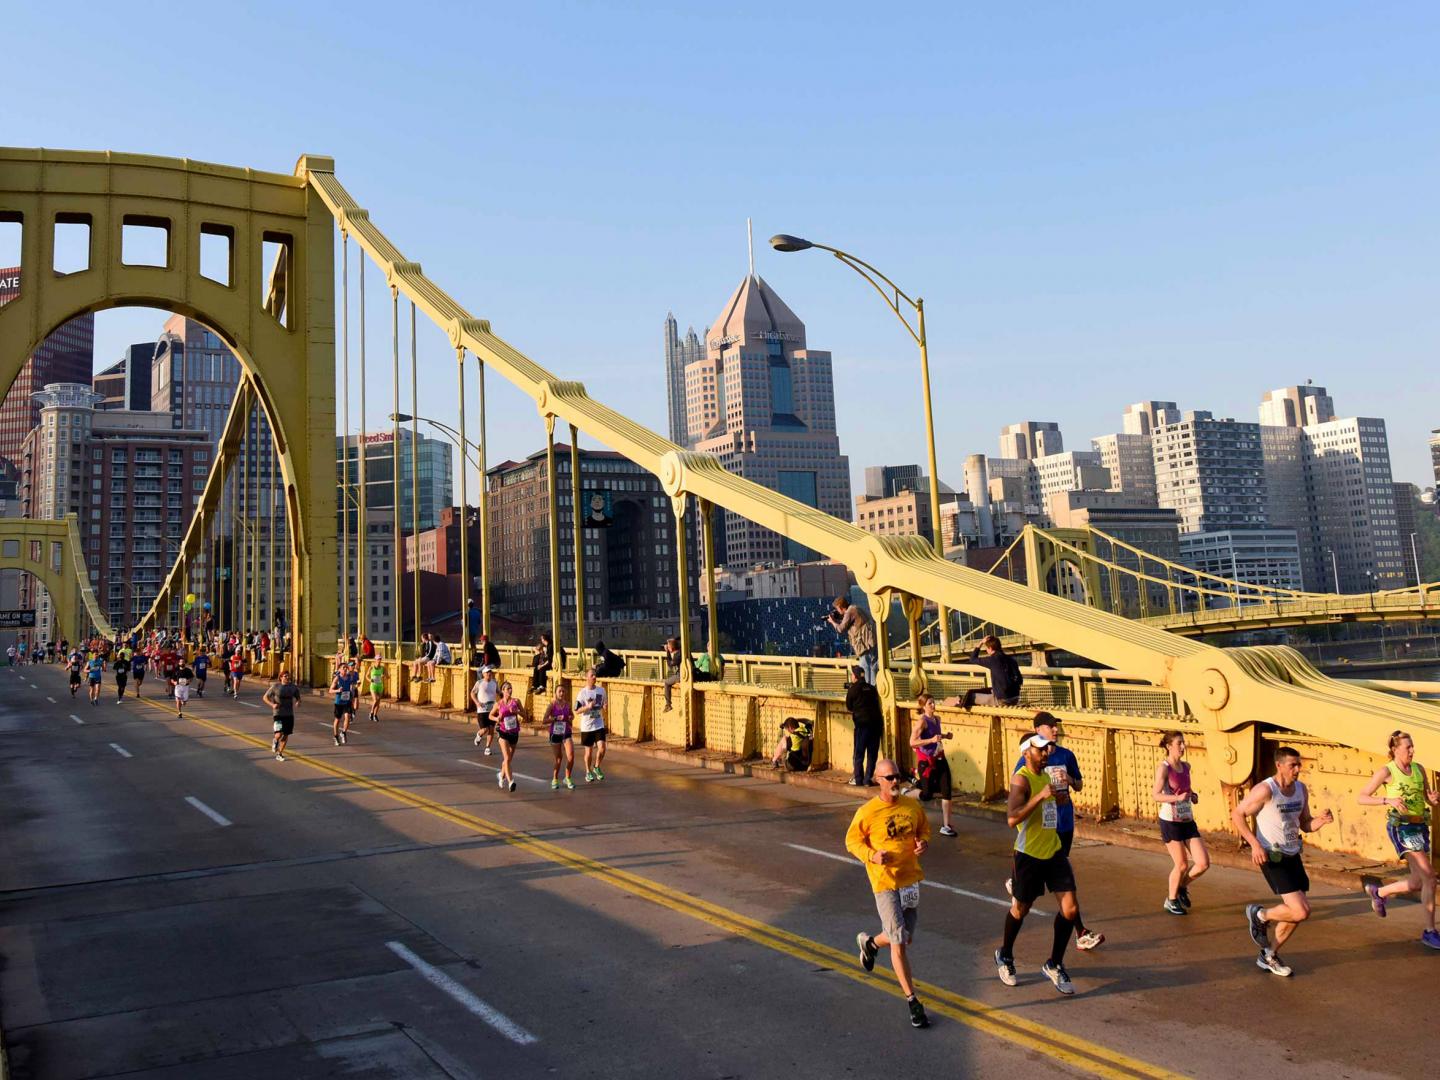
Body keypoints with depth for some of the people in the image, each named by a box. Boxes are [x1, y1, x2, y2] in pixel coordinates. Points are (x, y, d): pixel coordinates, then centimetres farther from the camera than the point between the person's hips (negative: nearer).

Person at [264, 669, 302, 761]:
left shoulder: (293, 687, 2)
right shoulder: (275, 686, -5)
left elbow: (298, 698, 12)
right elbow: (265, 698, 0)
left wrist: (298, 703, -13)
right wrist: (272, 705, -17)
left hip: (289, 715, 4)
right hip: (278, 714, -3)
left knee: (286, 735, 8)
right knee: (279, 734, -18)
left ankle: (279, 754, 26)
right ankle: (275, 741, 20)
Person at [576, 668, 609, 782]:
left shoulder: (601, 690, 2)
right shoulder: (583, 693, -10)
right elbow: (577, 711, -11)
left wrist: (603, 717, 7)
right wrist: (588, 706, -24)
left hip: (599, 725, 3)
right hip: (586, 727, -3)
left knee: (602, 747, -10)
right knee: (589, 750, 7)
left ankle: (597, 767, 15)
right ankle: (588, 772, 25)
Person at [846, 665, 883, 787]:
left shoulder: (853, 689, -3)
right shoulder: (872, 688, 12)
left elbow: (849, 707, 4)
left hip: (862, 723, -5)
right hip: (877, 722, 5)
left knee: (859, 753, 4)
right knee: (872, 753, 8)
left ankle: (858, 779, 5)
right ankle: (868, 779, 9)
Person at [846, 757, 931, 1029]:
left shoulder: (912, 806, -1)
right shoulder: (867, 812, -14)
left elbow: (924, 828, 16)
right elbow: (852, 841, -3)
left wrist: (923, 842, -6)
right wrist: (872, 856, -20)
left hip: (911, 879, 5)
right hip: (885, 882, -5)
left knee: (905, 938, 18)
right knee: (899, 943, -4)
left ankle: (870, 942, 48)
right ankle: (912, 1001, 9)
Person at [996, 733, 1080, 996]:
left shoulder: (1046, 776, 9)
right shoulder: (1021, 779, -16)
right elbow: (1012, 818, -29)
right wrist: (1040, 796, -33)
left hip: (1054, 851, 7)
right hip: (1029, 854, -7)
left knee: (1070, 909, -2)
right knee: (1020, 909, 10)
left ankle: (1054, 965, 15)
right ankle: (1005, 956, 35)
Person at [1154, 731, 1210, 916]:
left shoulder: (1186, 766, 7)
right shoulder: (1163, 768, -13)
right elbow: (1156, 795, -20)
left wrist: (1193, 795, 5)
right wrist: (1178, 798, -34)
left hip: (1188, 821, 6)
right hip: (1171, 822, -6)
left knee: (1203, 863, -1)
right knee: (1181, 865, 1)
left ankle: (1182, 887, 26)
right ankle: (1171, 900, 24)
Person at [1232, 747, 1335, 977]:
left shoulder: (1301, 789, 5)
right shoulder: (1265, 790, -18)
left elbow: (1305, 824, 13)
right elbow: (1237, 814, -13)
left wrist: (1322, 820, -9)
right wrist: (1254, 844, -21)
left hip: (1293, 856, 8)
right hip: (1272, 857, -8)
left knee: (1298, 911, 11)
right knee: (1300, 912, -17)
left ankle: (1268, 956, 29)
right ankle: (1259, 914, 12)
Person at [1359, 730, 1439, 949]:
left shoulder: (1419, 769, 8)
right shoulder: (1386, 772, -8)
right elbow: (1362, 798, -8)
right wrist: (1388, 800, -22)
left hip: (1420, 826, 6)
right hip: (1400, 826, -6)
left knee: (1418, 883, 7)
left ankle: (1379, 892, 33)